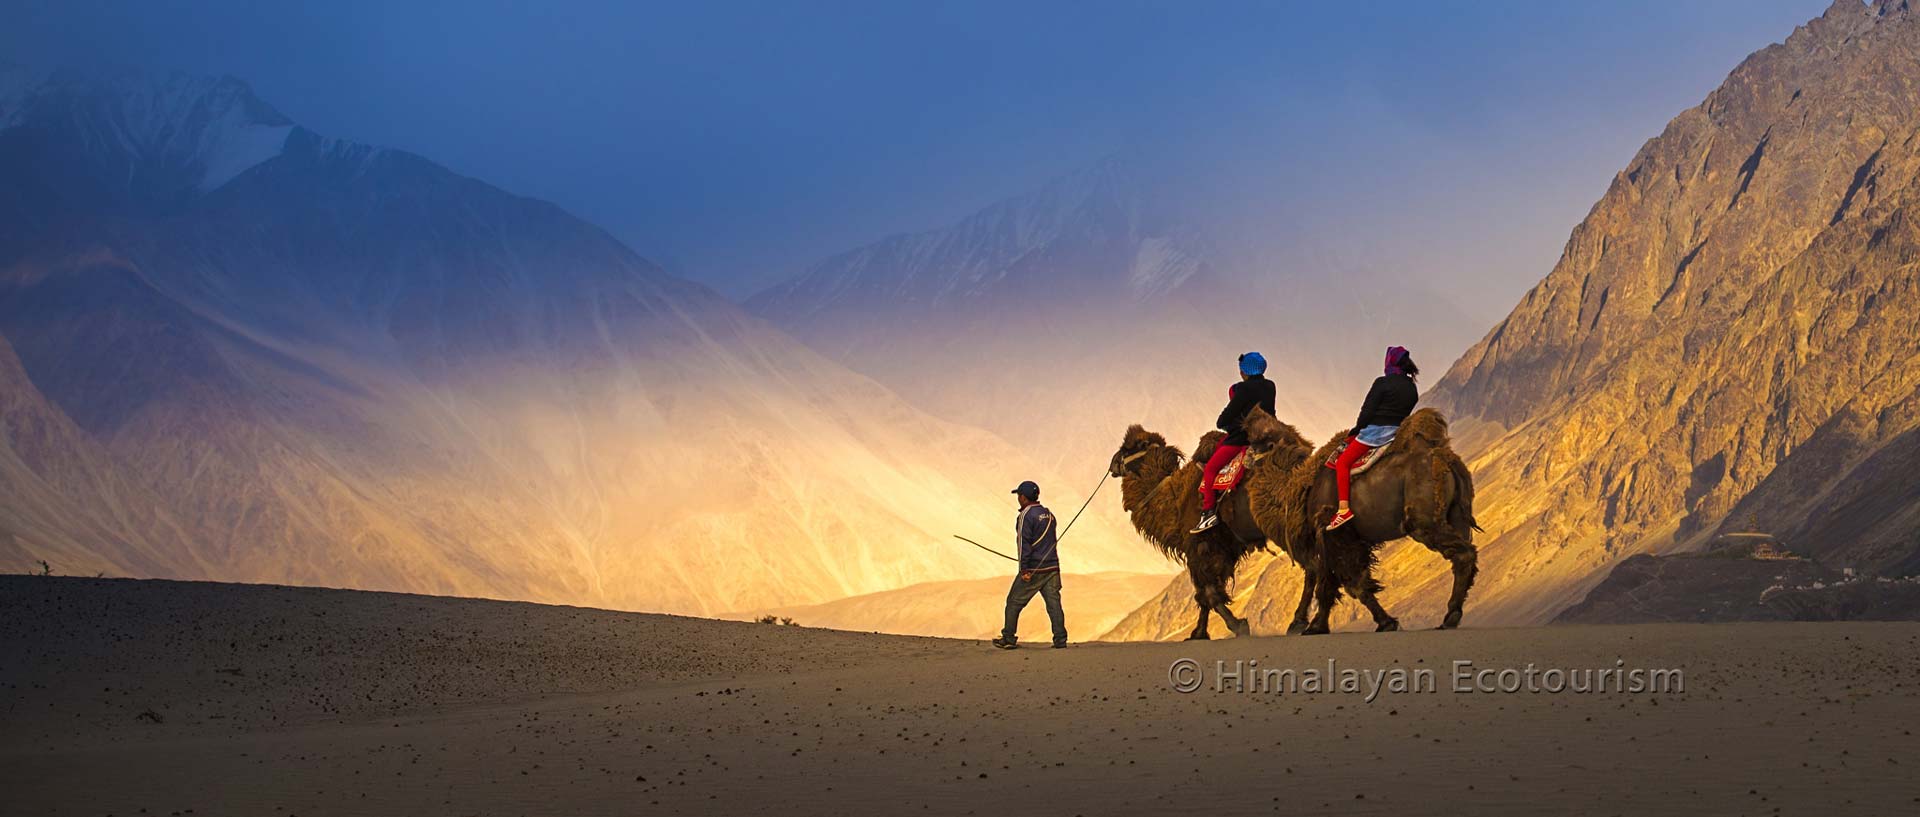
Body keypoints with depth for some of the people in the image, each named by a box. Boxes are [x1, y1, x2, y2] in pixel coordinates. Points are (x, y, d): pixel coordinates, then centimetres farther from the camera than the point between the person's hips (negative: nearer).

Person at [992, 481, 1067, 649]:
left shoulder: (1026, 515, -10)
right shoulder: (1048, 514, 13)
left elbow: (1024, 543, -15)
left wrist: (1024, 569, -17)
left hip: (1034, 569, -6)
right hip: (1052, 567, 6)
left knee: (1014, 602, 5)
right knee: (1054, 603, 3)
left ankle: (1008, 639, 10)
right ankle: (1060, 640, -4)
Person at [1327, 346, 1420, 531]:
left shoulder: (1382, 383, -11)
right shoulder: (1412, 388, 10)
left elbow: (1367, 411, -11)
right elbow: (1405, 414, 13)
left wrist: (1355, 431, 2)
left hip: (1376, 431, -8)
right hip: (1399, 432, 8)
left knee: (1343, 463, -2)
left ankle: (1344, 508, -15)